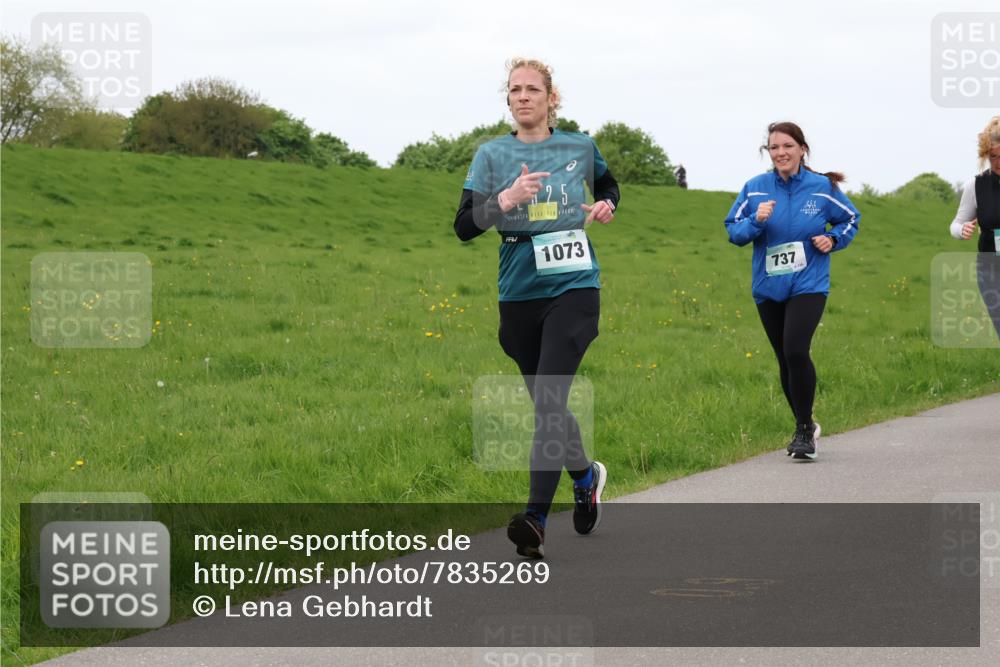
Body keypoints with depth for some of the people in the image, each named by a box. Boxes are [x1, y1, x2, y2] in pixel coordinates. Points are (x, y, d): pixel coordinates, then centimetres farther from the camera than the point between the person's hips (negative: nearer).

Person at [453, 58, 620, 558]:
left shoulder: (580, 148, 5)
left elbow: (606, 182, 27)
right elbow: (464, 226, -6)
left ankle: (536, 519, -24)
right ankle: (586, 475, 42)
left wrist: (606, 205, 5)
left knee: (549, 401, -18)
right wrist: (506, 199, -23)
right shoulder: (492, 155, 2)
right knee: (547, 405, 13)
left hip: (574, 290, -2)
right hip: (519, 296, 2)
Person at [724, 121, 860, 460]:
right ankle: (806, 427, 29)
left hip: (808, 284, -3)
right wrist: (756, 221, -17)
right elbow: (733, 230, 2)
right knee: (785, 360, 11)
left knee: (795, 350, -22)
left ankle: (804, 428, -8)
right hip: (768, 288, 3)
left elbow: (850, 219, 13)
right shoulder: (755, 188, 0)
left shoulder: (822, 187, -2)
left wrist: (833, 239, -4)